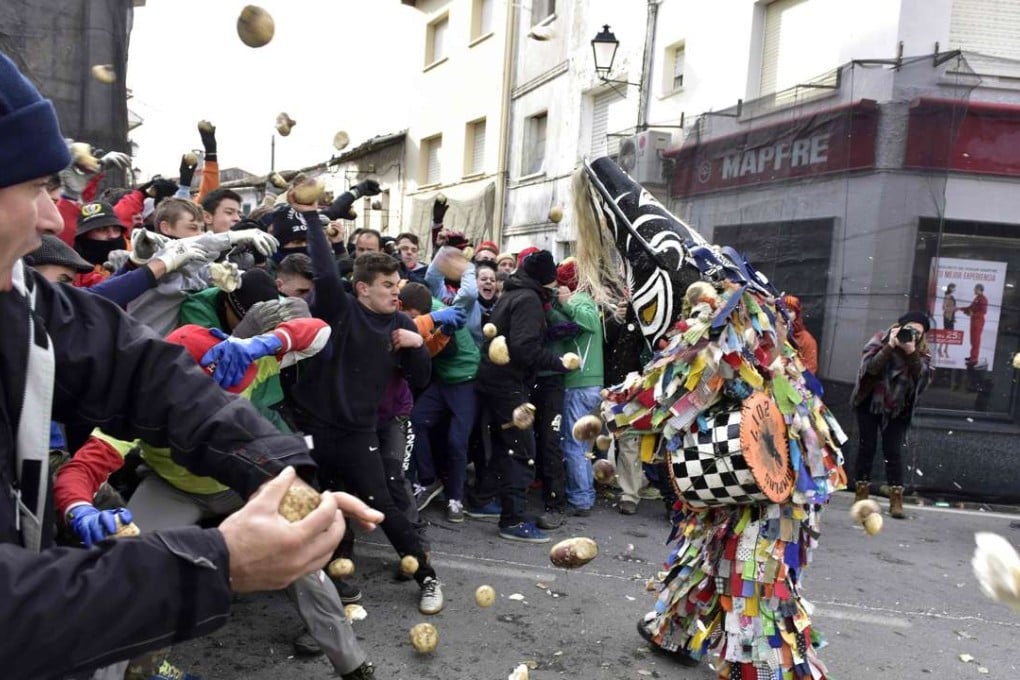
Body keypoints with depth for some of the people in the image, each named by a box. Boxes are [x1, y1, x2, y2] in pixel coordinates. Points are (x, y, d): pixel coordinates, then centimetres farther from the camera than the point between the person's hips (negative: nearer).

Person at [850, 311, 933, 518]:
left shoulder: (921, 351, -2)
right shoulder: (881, 339, -7)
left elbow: (924, 376, -18)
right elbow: (871, 367, -20)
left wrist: (911, 352, -28)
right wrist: (890, 347, -28)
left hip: (897, 409, 1)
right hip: (870, 403, -1)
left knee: (893, 451, -4)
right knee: (867, 446, 2)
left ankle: (896, 500, -4)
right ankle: (861, 492, 12)